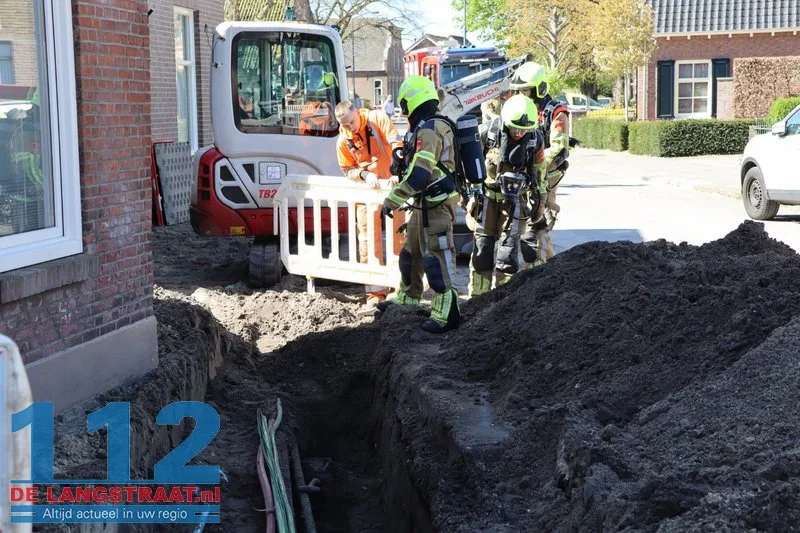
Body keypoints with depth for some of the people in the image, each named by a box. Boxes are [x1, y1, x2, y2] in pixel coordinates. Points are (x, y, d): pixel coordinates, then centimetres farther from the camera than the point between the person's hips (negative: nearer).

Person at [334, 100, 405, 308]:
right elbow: (348, 170, 2)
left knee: (399, 234, 6)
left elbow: (397, 145, -17)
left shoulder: (377, 119, -12)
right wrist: (364, 175, -18)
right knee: (368, 238, -4)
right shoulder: (343, 141, -5)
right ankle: (376, 291, 1)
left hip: (392, 183, -1)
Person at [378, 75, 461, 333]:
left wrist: (391, 201, -19)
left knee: (436, 257, -9)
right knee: (411, 252, 21)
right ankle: (407, 298, 37)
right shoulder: (434, 127, 13)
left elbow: (418, 175, -26)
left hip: (437, 205, -11)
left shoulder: (428, 131, -20)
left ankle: (447, 312, -6)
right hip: (425, 204, 11)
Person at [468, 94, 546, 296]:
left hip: (514, 199, 1)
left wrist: (539, 203, 12)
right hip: (487, 196, 0)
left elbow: (539, 173, 8)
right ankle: (477, 297, 9)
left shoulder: (536, 140, -7)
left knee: (509, 247, -6)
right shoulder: (488, 132, -13)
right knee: (482, 246, 0)